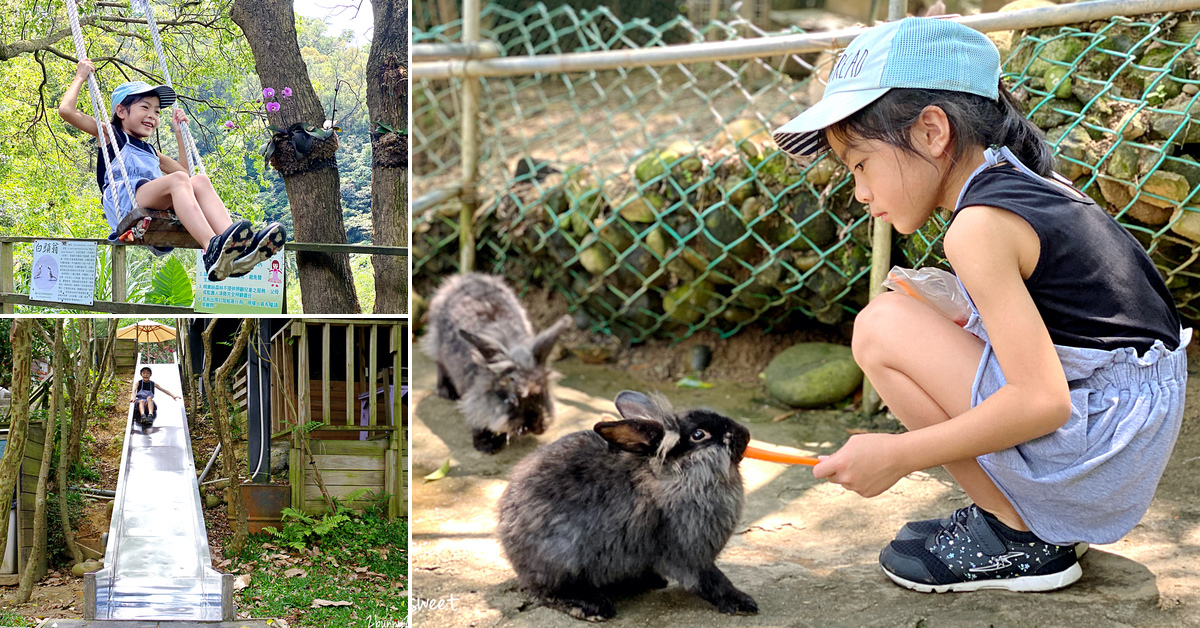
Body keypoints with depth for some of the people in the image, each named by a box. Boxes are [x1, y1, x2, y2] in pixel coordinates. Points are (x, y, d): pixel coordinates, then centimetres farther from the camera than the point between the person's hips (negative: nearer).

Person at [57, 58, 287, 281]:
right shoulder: (110, 135, 22)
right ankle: (212, 248, -58)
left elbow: (185, 169, 45)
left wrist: (179, 134, 44)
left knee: (199, 181, -22)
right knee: (178, 179, -31)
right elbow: (66, 110, 13)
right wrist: (80, 77, 22)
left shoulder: (150, 152, 39)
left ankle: (238, 248, -49)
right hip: (124, 202, -6)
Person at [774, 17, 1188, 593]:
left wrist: (898, 455, -17)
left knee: (883, 326, -14)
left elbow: (1041, 402, -24)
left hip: (1094, 448, -10)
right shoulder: (1037, 186, 10)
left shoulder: (979, 226, -18)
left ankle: (1018, 538, -3)